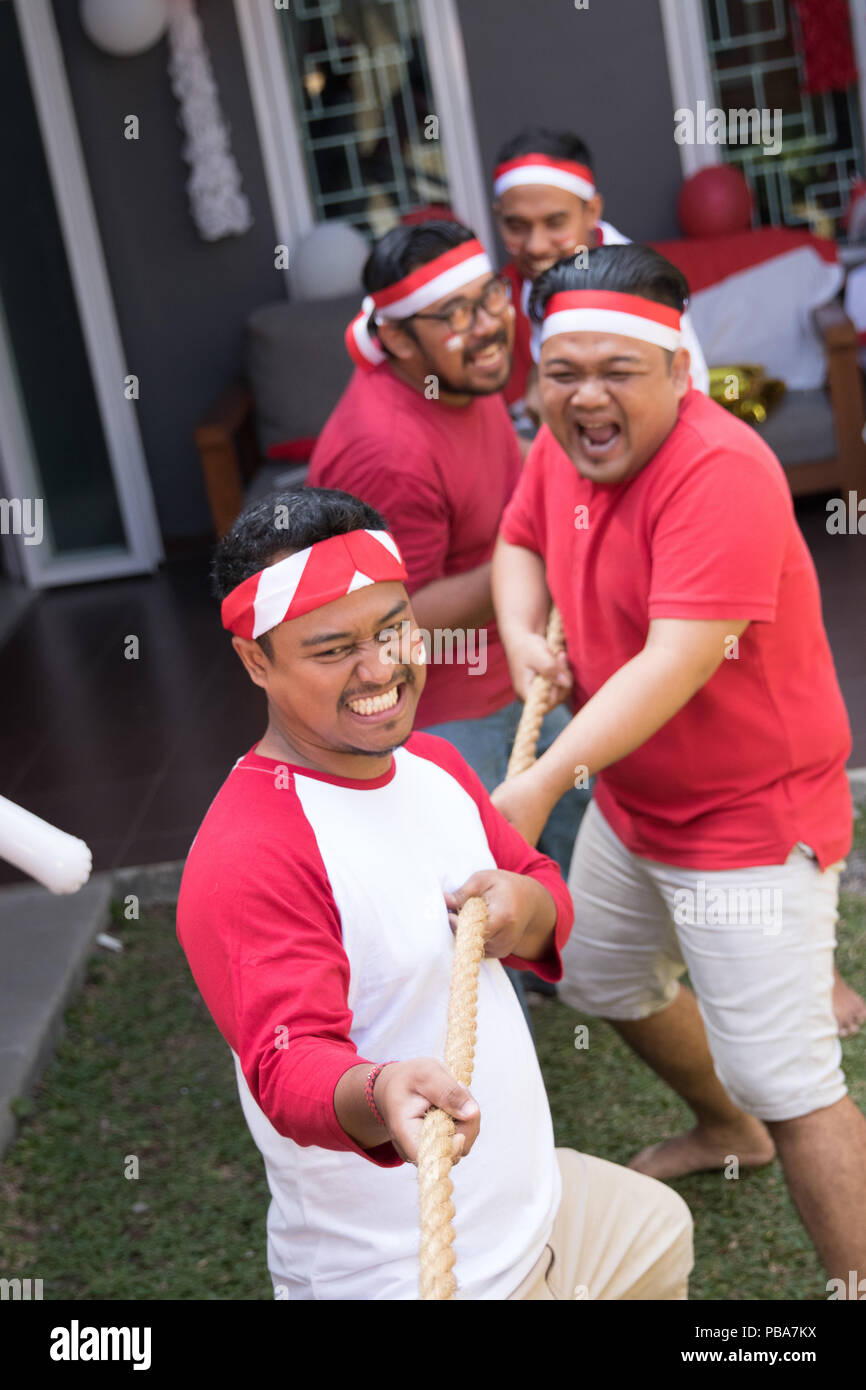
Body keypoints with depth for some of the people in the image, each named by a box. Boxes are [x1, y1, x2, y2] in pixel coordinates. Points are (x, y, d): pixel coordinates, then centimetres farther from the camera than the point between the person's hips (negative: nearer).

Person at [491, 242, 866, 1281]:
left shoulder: (720, 471, -29)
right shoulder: (565, 445, -4)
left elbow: (679, 661, -35)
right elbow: (519, 542, 14)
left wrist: (544, 781, -38)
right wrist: (522, 633, -8)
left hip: (751, 821, -9)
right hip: (631, 799, 10)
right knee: (603, 977, 29)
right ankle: (726, 1134, 56)